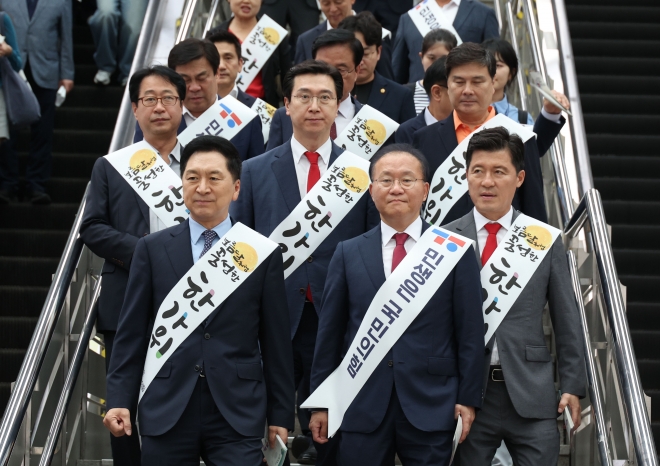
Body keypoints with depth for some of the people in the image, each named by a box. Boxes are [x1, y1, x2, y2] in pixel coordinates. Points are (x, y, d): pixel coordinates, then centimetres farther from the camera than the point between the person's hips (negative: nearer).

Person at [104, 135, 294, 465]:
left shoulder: (263, 253, 4)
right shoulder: (152, 249, 6)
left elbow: (276, 342, 5)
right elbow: (131, 333, 6)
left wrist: (280, 416, 4)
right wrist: (119, 400, -2)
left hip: (238, 414, -1)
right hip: (166, 412, 1)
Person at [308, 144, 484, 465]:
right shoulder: (348, 254, 6)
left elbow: (470, 331, 2)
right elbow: (330, 332, 7)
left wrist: (468, 398, -2)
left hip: (431, 406, -1)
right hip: (362, 406, 1)